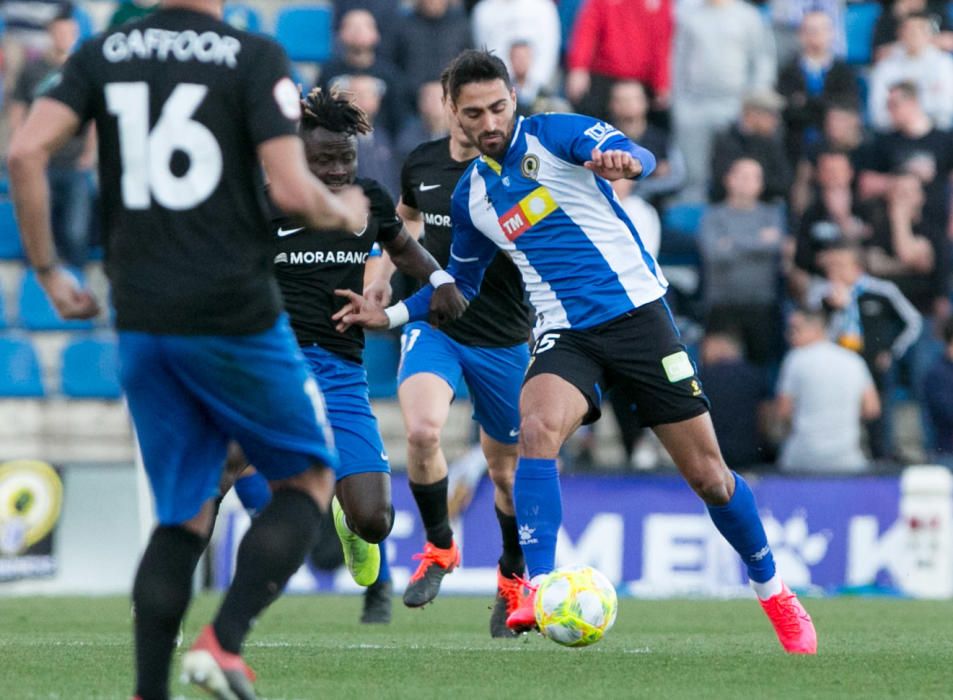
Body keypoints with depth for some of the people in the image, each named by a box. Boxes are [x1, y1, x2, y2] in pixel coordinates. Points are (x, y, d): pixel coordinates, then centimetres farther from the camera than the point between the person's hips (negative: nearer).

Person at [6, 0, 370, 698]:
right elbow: (292, 191, -14)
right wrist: (347, 214, 8)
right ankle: (225, 641, -4)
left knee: (183, 518, 15)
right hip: (236, 316, -5)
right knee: (309, 480, 14)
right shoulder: (255, 57, -6)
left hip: (141, 321, 5)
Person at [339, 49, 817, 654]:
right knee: (537, 427, -30)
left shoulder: (553, 134, -4)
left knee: (708, 475, 1)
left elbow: (637, 156, -23)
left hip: (638, 312, -3)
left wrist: (626, 161, -46)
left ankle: (775, 594, 22)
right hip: (567, 335, 3)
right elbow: (460, 286, 27)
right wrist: (389, 315, 17)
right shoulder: (471, 196, 11)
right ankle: (539, 592, -33)